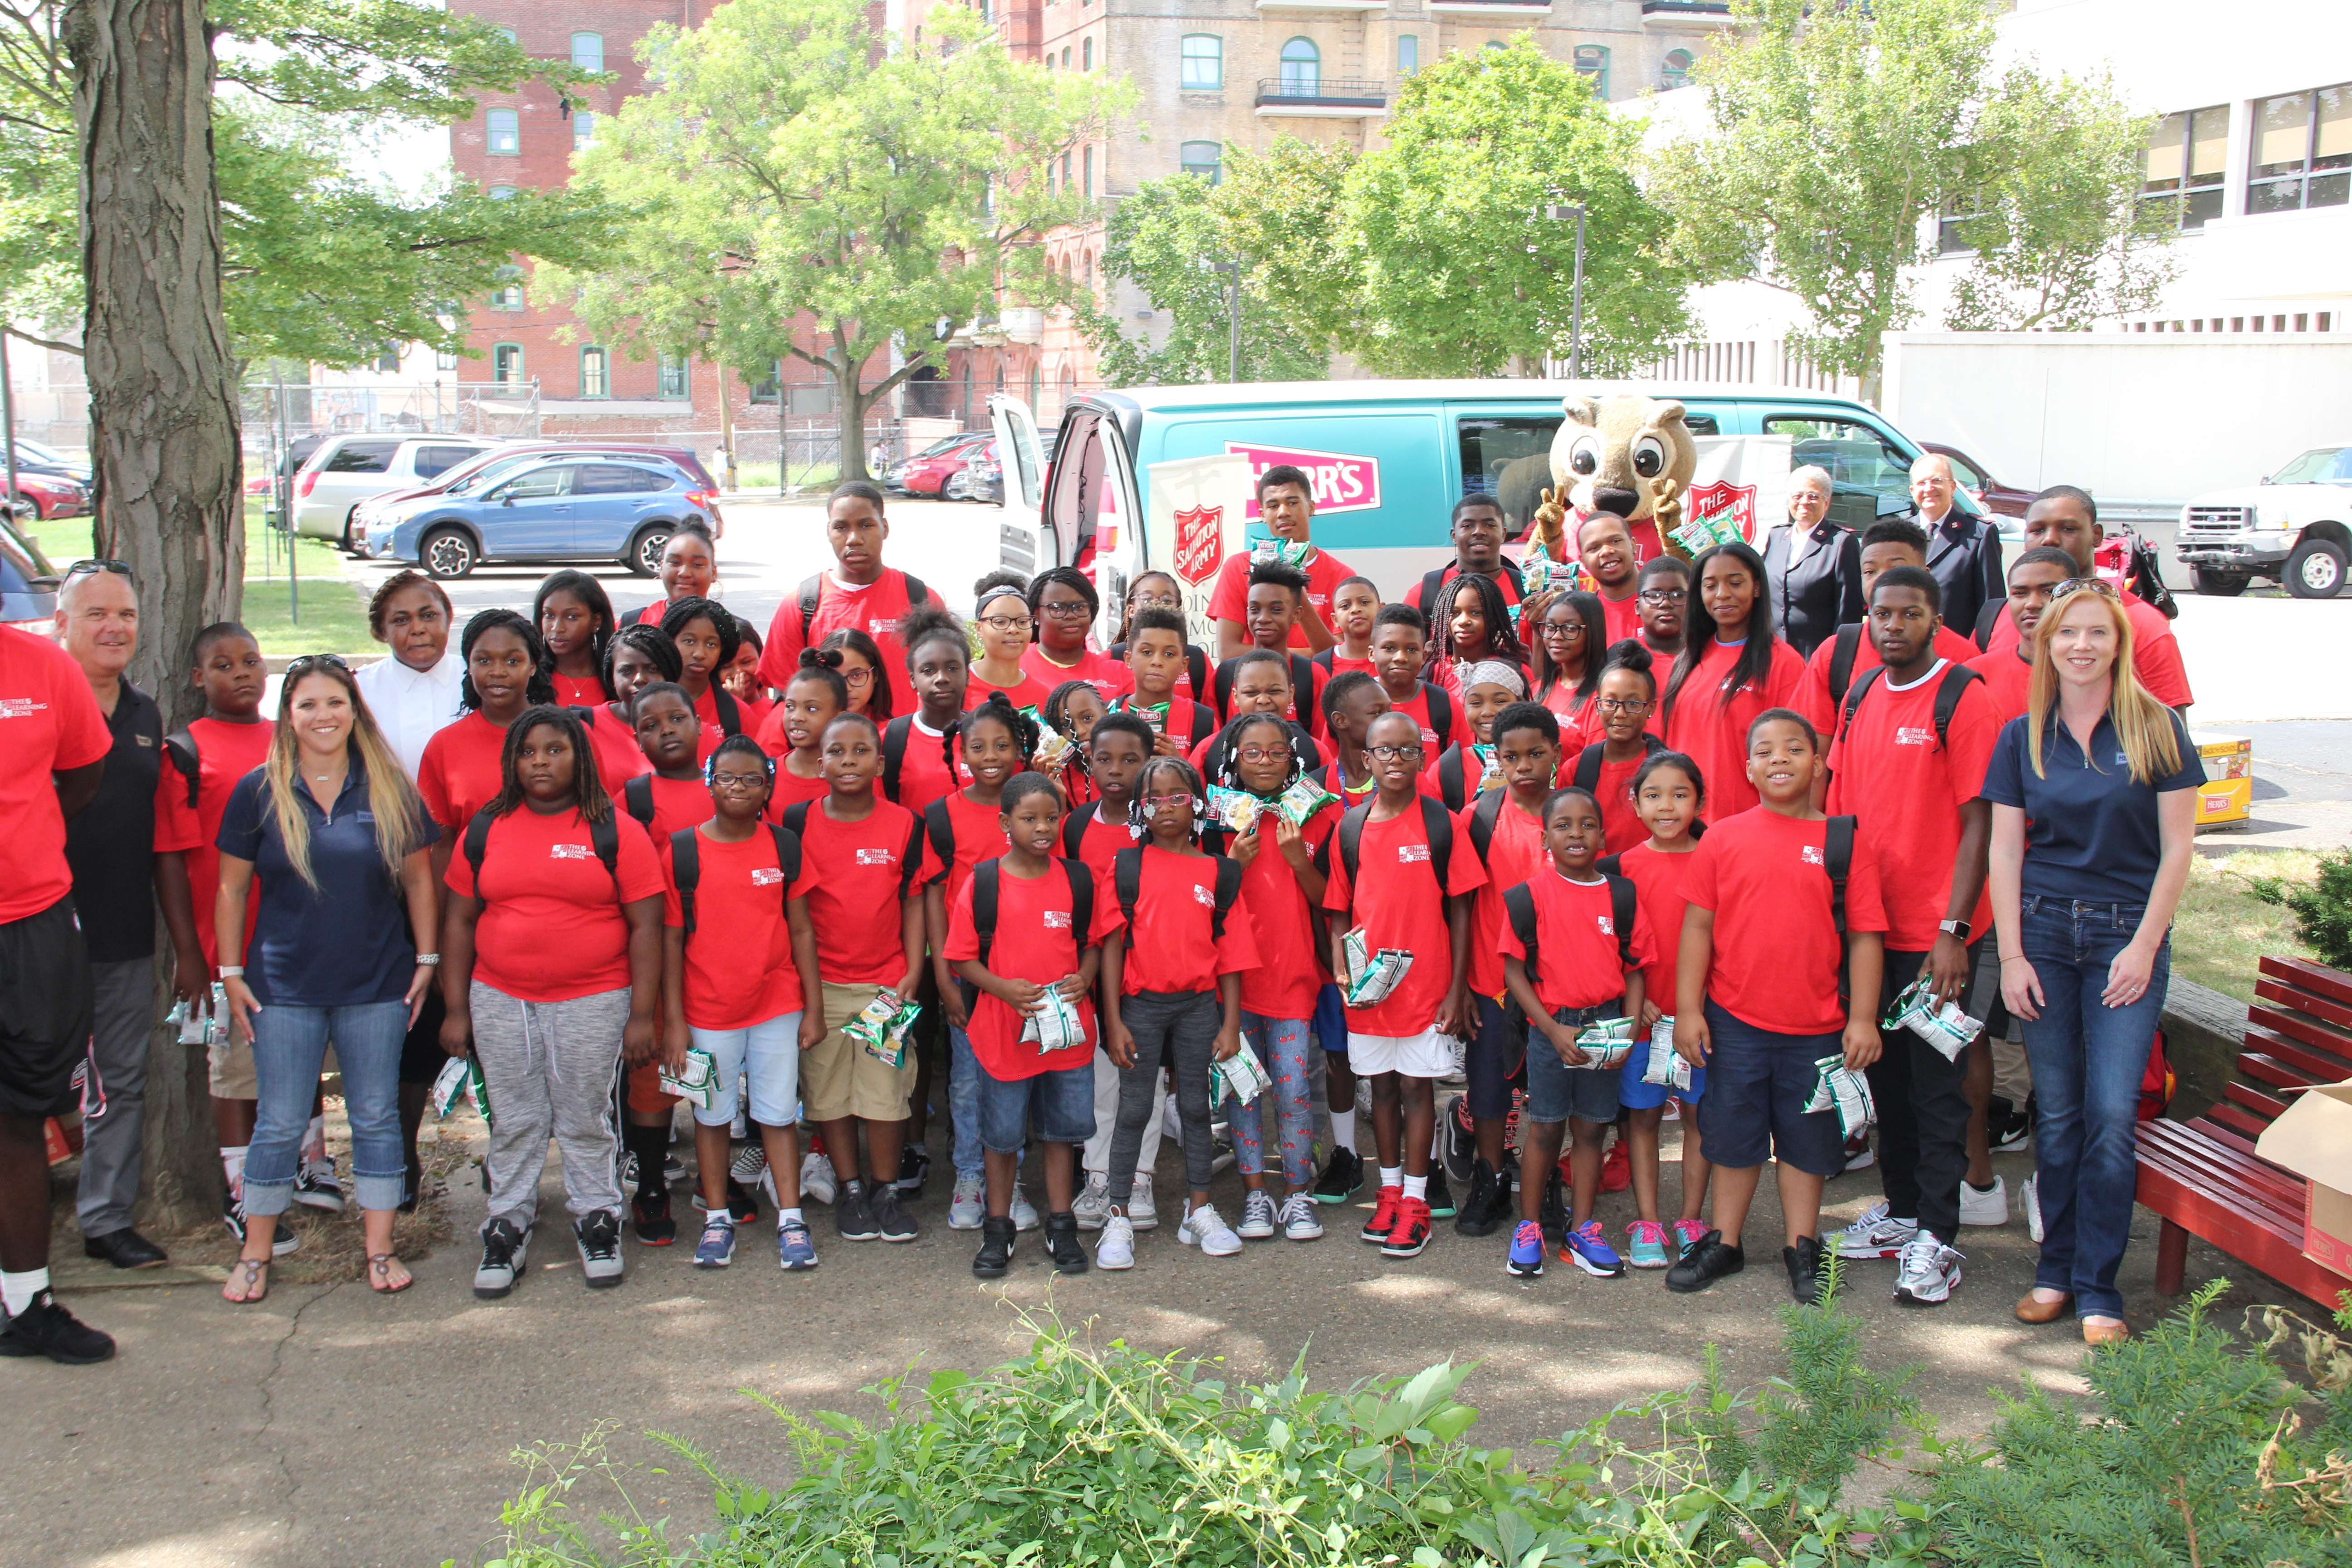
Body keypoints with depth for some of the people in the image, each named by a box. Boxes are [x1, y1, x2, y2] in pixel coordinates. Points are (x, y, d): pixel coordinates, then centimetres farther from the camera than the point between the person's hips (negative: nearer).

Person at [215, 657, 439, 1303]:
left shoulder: (389, 790, 1)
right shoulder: (258, 792, 0)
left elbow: (418, 879, 7)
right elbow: (232, 888, 4)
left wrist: (426, 961, 3)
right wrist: (231, 973, 0)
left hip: (377, 986, 1)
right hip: (285, 987, -1)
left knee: (377, 1118, 8)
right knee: (279, 1125, 5)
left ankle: (380, 1250, 17)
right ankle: (255, 1256, 18)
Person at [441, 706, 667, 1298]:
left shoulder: (615, 831, -3)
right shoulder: (485, 829, 6)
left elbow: (646, 925, -4)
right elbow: (458, 921, 9)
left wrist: (642, 1013, -8)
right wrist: (456, 1009, 4)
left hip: (593, 1001, -2)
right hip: (500, 1000, 2)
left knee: (586, 1121, 7)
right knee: (515, 1121, 9)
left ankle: (597, 1223, 22)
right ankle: (507, 1229, 21)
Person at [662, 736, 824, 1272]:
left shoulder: (785, 847, 1)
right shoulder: (681, 850, -4)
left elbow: (800, 930, 5)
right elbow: (671, 939, -2)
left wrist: (813, 1007, 2)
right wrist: (673, 1020, -5)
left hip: (777, 1006, 1)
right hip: (708, 1010, -1)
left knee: (779, 1112, 6)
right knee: (712, 1114, 10)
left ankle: (790, 1219, 14)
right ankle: (717, 1217, 23)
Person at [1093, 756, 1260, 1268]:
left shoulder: (1219, 874, 3)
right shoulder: (1125, 867, 0)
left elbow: (1230, 956, 4)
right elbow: (1112, 946, -2)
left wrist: (1231, 1024, 0)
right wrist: (1113, 1020, -6)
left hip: (1200, 1004, 1)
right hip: (1141, 1003, -1)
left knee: (1197, 1106, 10)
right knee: (1134, 1108, 3)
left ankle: (1199, 1211, 23)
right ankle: (1118, 1218, 11)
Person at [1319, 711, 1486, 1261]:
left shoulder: (1442, 824, -4)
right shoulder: (1349, 829, 3)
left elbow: (1460, 911, -3)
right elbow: (1339, 912, 7)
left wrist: (1458, 988, -6)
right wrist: (1343, 972, -7)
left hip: (1426, 983, -3)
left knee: (1417, 1086, 3)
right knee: (1382, 1085, 13)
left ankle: (1415, 1203, 12)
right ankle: (1390, 1190, 27)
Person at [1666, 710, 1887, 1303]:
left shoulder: (1845, 841, -2)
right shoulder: (1723, 838, 0)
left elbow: (1864, 935, -2)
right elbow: (1698, 926, 1)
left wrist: (1863, 1017, -6)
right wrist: (1687, 1009, -3)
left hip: (1816, 1025, 0)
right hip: (1733, 1020, 1)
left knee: (1806, 1138, 12)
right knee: (1734, 1133, 13)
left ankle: (1802, 1248, 26)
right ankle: (1725, 1242, 27)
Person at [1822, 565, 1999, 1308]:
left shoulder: (1962, 698, -10)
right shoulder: (1861, 696, 9)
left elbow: (1978, 822, -12)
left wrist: (1954, 929, -17)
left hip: (1935, 932, -6)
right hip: (1868, 920, 6)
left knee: (1936, 1085, 1)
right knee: (1885, 1072, 15)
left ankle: (1936, 1238, 8)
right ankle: (1900, 1209, 29)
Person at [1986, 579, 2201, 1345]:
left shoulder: (2156, 729, -1)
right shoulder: (2023, 737, 5)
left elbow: (2176, 847, 0)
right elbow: (2004, 851, 5)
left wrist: (2145, 945, -6)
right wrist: (2012, 954, -2)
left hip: (2126, 935, -2)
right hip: (2042, 930, 2)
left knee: (2112, 1115, -6)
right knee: (2057, 1112, 6)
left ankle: (2098, 1287, 4)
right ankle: (2056, 1268, 18)